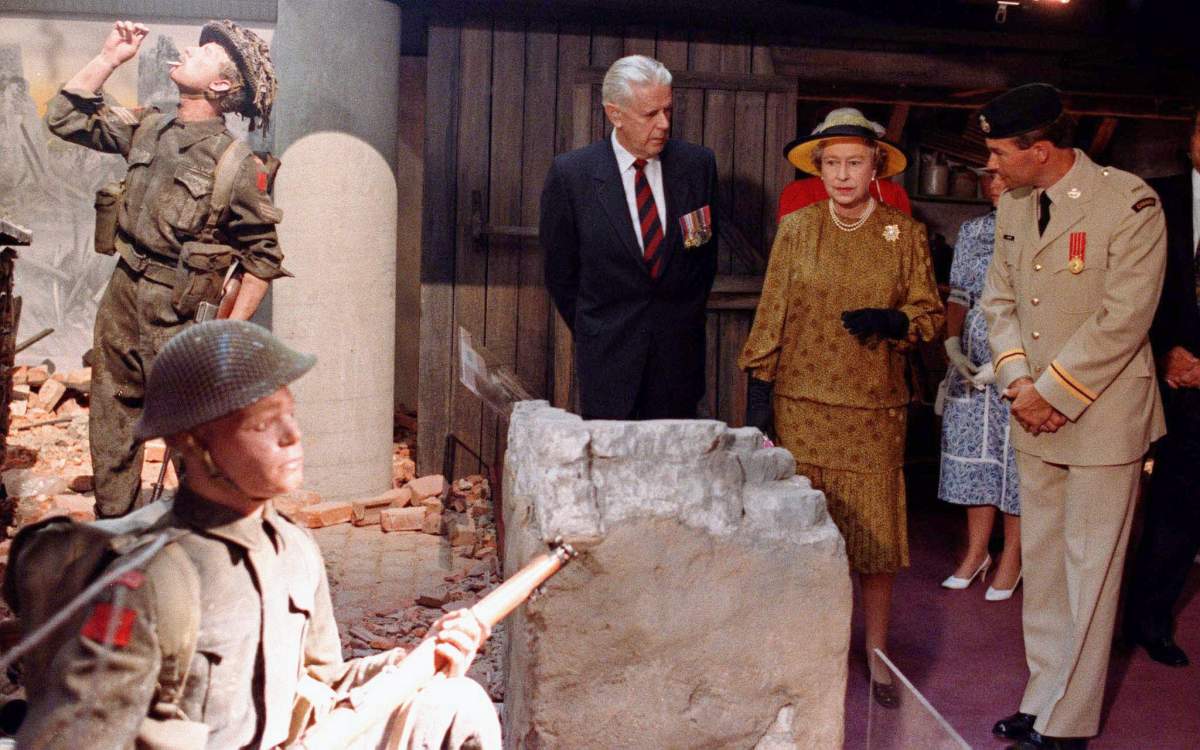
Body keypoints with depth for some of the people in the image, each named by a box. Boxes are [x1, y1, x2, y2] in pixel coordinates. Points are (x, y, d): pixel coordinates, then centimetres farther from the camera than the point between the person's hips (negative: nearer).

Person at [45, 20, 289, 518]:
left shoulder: (236, 164, -11)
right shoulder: (146, 129, 7)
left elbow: (262, 258, -8)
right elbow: (65, 118, 10)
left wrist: (229, 333, -13)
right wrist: (109, 58, 3)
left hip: (177, 314, -6)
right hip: (120, 297, 7)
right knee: (110, 431, 16)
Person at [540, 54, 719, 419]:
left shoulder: (697, 164, -1)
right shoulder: (570, 174, -7)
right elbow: (560, 271, 3)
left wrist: (687, 318, 14)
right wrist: (593, 336, 8)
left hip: (680, 352, 2)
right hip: (608, 361, -2)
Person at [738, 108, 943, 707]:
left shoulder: (905, 234, 2)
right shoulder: (795, 229, 2)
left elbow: (929, 314, 5)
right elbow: (771, 314, 2)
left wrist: (890, 322, -17)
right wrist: (758, 392, -2)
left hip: (873, 410, 0)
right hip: (800, 404, 0)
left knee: (875, 531, 2)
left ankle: (876, 654, 19)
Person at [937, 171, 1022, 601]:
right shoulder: (972, 231, 10)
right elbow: (958, 294, 10)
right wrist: (952, 343, -6)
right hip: (971, 360, 5)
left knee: (1018, 456, 2)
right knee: (975, 452, 9)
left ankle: (1012, 557, 15)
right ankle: (976, 552, 21)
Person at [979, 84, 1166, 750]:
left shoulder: (1129, 202, -15)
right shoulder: (1013, 206, 6)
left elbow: (1124, 318, -19)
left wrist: (1053, 393, -16)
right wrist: (1018, 382, -6)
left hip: (1102, 415, -6)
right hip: (1035, 416, 7)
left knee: (1088, 574, 2)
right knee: (1041, 566, 13)